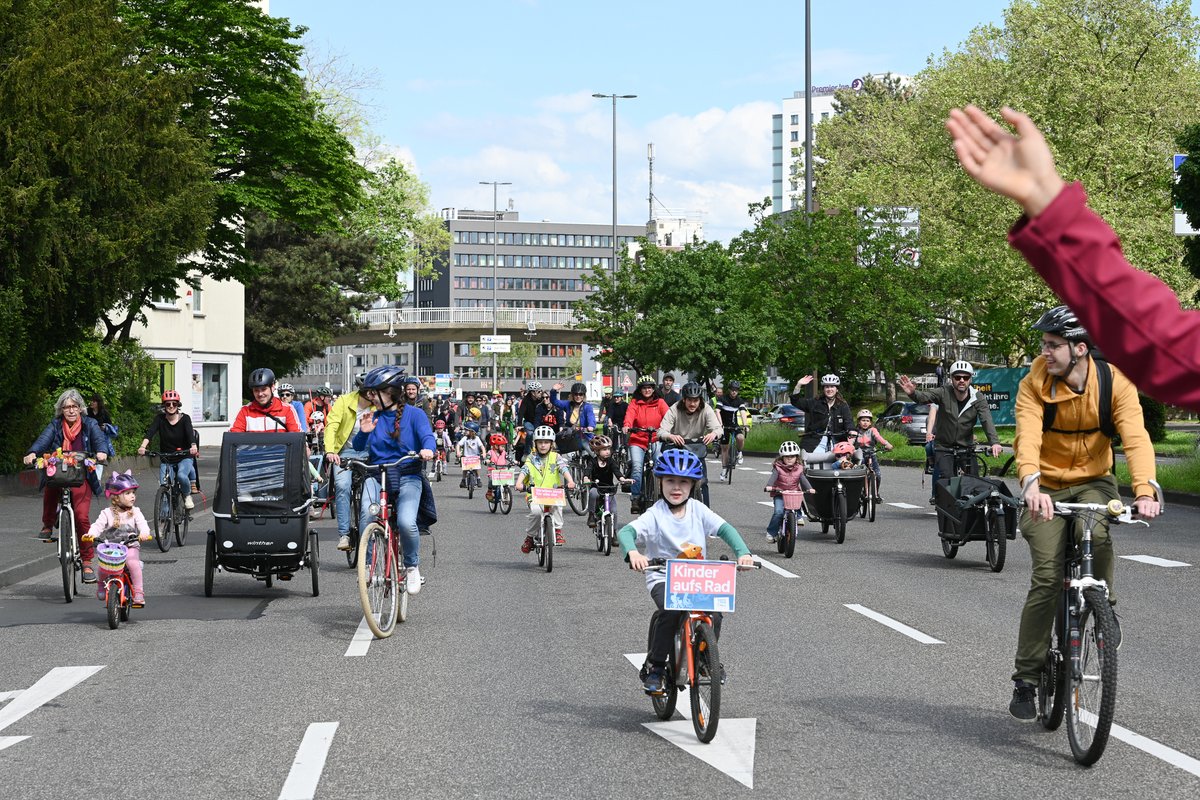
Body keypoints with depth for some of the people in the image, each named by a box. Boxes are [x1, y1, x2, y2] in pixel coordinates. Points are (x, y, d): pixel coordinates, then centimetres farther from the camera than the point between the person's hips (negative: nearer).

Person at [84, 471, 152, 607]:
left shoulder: (135, 512, 5)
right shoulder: (107, 513, 3)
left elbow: (142, 524, -8)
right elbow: (98, 525, -7)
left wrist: (144, 533, -31)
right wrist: (91, 534, -29)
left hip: (131, 546, 0)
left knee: (133, 562, -30)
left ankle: (138, 593, -22)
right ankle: (101, 587, 5)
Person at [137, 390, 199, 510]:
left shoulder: (184, 418, -8)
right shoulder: (160, 418, -4)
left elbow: (190, 433, -25)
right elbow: (150, 432, -21)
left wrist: (193, 446, -47)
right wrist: (143, 446, -41)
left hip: (184, 458, -2)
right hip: (166, 460, 2)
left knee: (182, 475, -31)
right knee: (164, 486, -12)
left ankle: (187, 496, -2)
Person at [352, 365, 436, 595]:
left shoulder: (414, 414, 2)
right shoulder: (374, 417, 11)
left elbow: (427, 436, -12)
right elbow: (358, 447, 9)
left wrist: (428, 449, -35)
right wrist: (364, 433, -13)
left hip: (407, 477, -2)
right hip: (376, 476, 3)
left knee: (406, 522, -26)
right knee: (368, 515, -29)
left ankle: (412, 566, 1)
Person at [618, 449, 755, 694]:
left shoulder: (698, 510, 2)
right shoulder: (655, 515, -9)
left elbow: (725, 529, -7)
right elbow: (626, 532, -22)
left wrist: (743, 552, -25)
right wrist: (633, 552, -44)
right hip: (662, 578, -3)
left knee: (714, 613, -22)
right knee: (671, 611, -32)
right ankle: (654, 667, -12)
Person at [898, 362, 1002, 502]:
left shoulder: (978, 398, -8)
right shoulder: (944, 393, -11)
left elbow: (986, 420, -21)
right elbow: (924, 396, -26)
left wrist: (994, 442, -37)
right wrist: (912, 393, -51)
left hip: (966, 447, 2)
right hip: (944, 447, -2)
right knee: (947, 481, -17)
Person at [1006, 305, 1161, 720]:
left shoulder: (1115, 381, -15)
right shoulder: (1034, 384, -16)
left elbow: (1135, 437, -26)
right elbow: (1027, 438, -30)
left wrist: (1145, 490, -43)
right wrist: (1031, 484, -50)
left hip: (1094, 482, 0)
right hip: (1047, 487, 0)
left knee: (1096, 532, -35)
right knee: (1047, 579, -12)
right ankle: (1026, 679, 0)